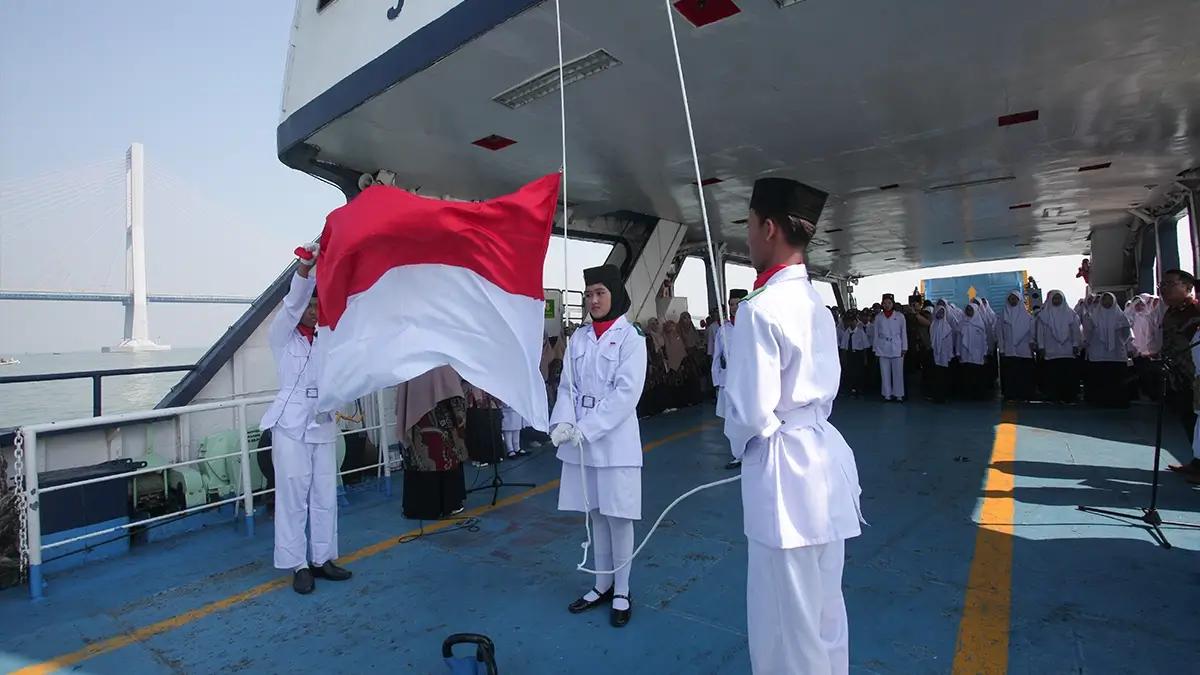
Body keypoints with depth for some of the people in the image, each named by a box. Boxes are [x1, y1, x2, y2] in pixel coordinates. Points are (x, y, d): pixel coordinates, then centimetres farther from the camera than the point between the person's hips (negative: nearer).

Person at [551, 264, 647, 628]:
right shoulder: (578, 339, 9)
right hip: (580, 439, 5)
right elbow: (567, 386, 6)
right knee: (595, 515, 15)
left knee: (617, 516, 5)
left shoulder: (630, 337, -5)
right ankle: (602, 585, 31)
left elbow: (627, 392, -13)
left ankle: (622, 591, 23)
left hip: (615, 438, -4)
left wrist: (589, 429, -19)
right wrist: (564, 422, -13)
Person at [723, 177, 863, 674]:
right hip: (824, 456, 9)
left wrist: (738, 444, 0)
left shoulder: (760, 308, -19)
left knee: (788, 622, 7)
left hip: (784, 469, -9)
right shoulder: (816, 303, 8)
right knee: (824, 609, 22)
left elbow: (751, 412, -19)